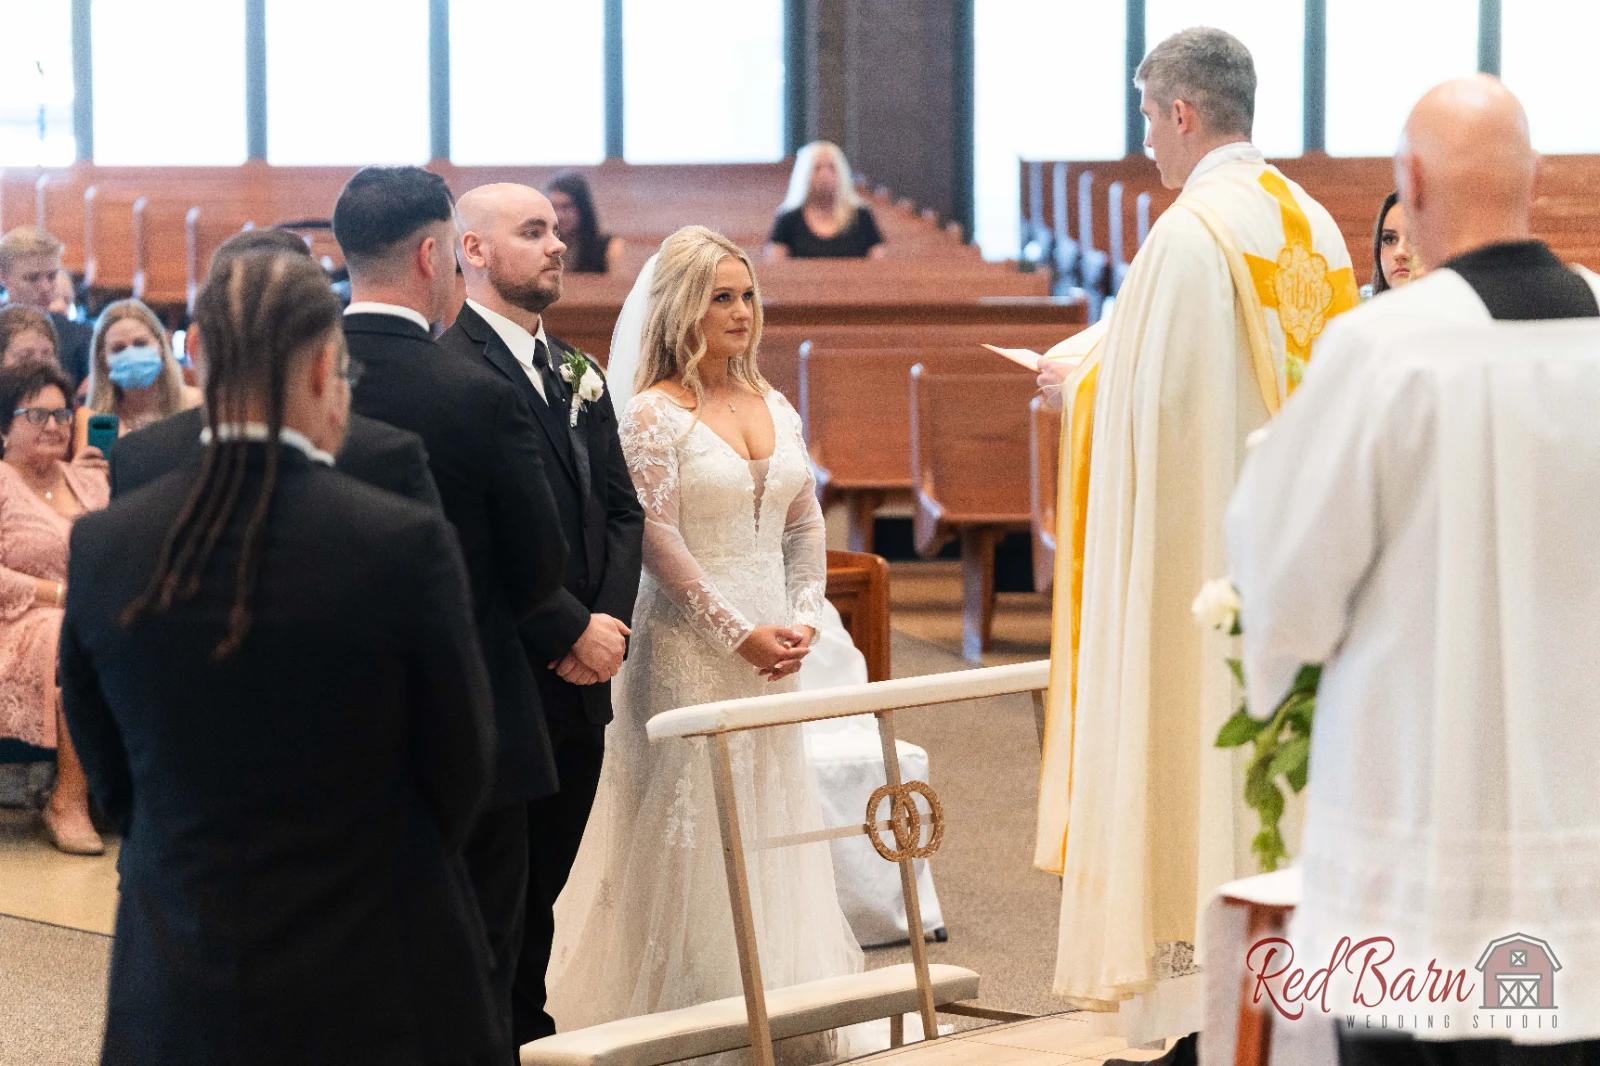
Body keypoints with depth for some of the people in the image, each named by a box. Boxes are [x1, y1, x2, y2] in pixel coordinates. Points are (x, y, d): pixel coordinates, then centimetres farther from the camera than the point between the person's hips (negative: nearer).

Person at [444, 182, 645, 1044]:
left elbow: (621, 510, 14)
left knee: (543, 881, 14)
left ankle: (529, 1030, 23)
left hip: (580, 679, 8)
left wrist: (609, 621, -3)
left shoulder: (578, 373, 16)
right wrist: (573, 631, -15)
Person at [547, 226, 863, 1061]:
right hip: (689, 645, -6)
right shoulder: (655, 414, -8)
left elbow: (806, 528, 13)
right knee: (691, 824, -4)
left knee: (774, 816, 9)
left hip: (773, 646, 6)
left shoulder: (776, 409, 11)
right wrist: (738, 634, -14)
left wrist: (802, 620, -1)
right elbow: (658, 542, -13)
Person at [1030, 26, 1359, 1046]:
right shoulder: (1318, 228, 10)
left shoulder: (1189, 233, -15)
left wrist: (1077, 385, 2)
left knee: (1197, 754, -4)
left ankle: (1207, 1017, -3)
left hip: (1201, 547, -8)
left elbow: (1149, 401, -19)